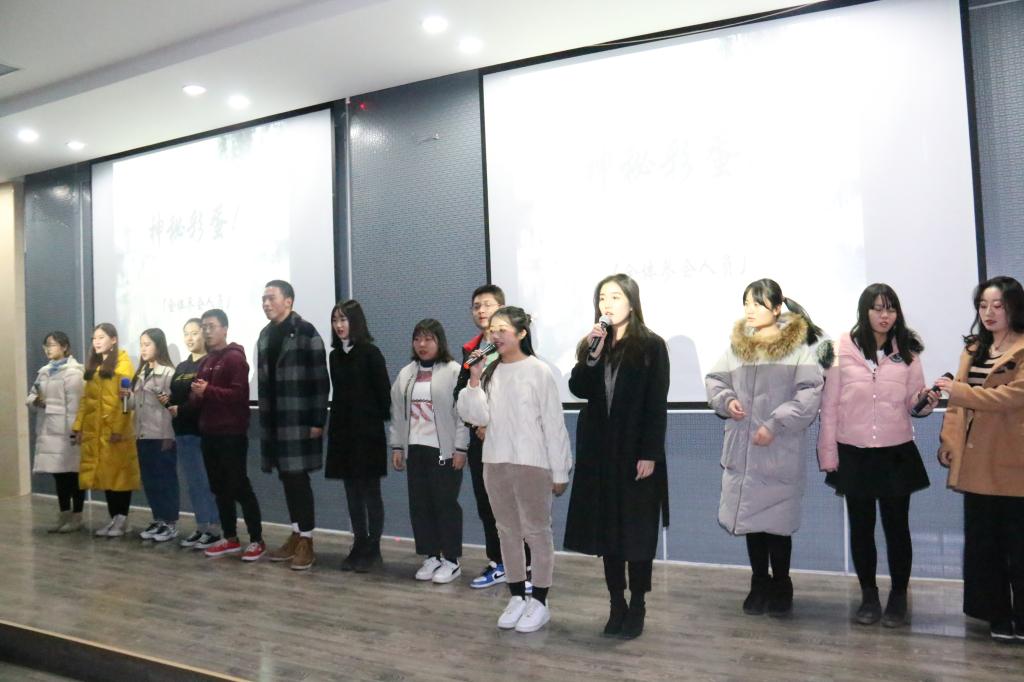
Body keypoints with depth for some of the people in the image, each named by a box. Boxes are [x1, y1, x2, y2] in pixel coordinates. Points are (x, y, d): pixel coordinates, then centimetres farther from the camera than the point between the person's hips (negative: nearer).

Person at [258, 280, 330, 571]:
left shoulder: (305, 332, -8)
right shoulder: (265, 335, 13)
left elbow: (320, 379, -12)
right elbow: (263, 379, 15)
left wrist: (317, 420, -15)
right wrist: (264, 418, 12)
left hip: (298, 420, -6)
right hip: (274, 420, 6)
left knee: (298, 477, -3)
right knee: (287, 478, 11)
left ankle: (306, 541, 6)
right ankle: (296, 535, 22)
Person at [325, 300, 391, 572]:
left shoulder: (370, 352, -8)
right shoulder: (335, 355, 10)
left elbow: (383, 392, -9)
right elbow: (338, 393, 13)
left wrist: (382, 423, -10)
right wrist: (335, 425, 10)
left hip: (367, 430, -6)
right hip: (342, 430, 6)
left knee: (370, 491, 2)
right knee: (352, 491, 10)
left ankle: (373, 550, 11)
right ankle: (359, 546, 20)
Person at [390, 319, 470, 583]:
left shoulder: (454, 371, -7)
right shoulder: (406, 374, 12)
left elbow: (462, 413, -10)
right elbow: (397, 412, 14)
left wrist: (460, 448, -13)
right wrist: (397, 446, 10)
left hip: (444, 450, -6)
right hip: (415, 449, 6)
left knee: (445, 504, 0)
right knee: (419, 504, 9)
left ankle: (451, 561, 12)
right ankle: (431, 557, 21)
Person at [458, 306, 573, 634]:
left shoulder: (539, 371, -8)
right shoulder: (488, 372, 5)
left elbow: (554, 424, -7)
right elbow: (476, 417, -1)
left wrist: (559, 471, -7)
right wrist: (474, 379, -12)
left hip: (532, 463, -5)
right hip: (495, 463, 5)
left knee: (536, 532, 4)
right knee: (508, 531, 13)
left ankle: (539, 602, 15)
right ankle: (517, 597, 25)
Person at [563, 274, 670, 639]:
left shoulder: (651, 346, -4)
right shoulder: (594, 344, 12)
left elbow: (657, 406, -9)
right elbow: (578, 389, -3)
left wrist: (649, 454, -15)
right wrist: (592, 355, -15)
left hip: (635, 452, -4)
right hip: (599, 451, 5)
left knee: (637, 531, 4)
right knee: (607, 529, 9)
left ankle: (637, 607, 16)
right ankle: (616, 605, 20)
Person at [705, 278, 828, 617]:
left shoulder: (800, 345, -7)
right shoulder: (737, 344, 7)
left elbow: (810, 394, -13)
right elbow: (714, 380, 16)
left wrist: (775, 425, -18)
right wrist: (726, 400, -5)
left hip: (781, 452, -4)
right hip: (742, 449, 4)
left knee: (778, 521, 3)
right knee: (750, 516, 12)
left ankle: (781, 586, 24)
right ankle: (759, 583, 28)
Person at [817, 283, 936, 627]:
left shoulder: (907, 353, 2)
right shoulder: (843, 350, -4)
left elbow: (913, 403, 4)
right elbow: (830, 405, -1)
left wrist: (925, 401, -20)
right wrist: (828, 454, -3)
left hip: (896, 453, 1)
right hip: (853, 454, -1)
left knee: (897, 526, 8)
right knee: (861, 527, 11)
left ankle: (898, 598, 24)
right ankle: (869, 596, 26)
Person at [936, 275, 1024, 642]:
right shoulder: (973, 349, 17)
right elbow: (959, 399, 13)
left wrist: (958, 389, -22)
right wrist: (949, 439, 3)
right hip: (975, 462, 7)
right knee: (982, 542, 11)